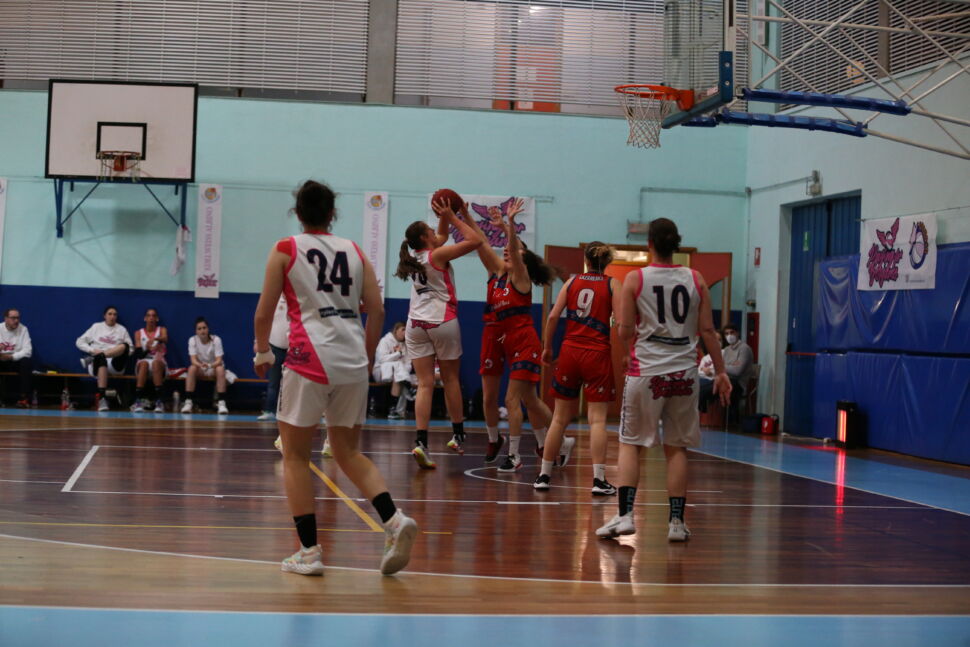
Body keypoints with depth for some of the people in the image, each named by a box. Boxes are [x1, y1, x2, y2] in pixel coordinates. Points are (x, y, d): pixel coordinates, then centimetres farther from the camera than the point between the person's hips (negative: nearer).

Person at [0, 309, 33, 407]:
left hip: (16, 360, -1)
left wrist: (11, 357, -26)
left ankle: (24, 398, -29)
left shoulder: (23, 329, -6)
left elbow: (28, 351, -14)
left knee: (26, 362, -32)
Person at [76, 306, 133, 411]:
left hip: (115, 364, 0)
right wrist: (92, 350, -3)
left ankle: (91, 359, -34)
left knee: (124, 346, -31)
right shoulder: (96, 327, 20)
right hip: (98, 362, 0)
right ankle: (101, 398, -49)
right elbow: (79, 342, 15)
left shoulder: (122, 329, 20)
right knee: (101, 359, -40)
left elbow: (130, 349, 14)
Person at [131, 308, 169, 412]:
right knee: (144, 363, -36)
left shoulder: (162, 330, 11)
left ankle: (159, 401, -44)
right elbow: (138, 353, 0)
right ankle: (138, 401, -44)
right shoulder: (139, 333, 13)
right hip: (143, 361, 1)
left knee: (156, 362, -37)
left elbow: (165, 339, -15)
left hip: (159, 363, -1)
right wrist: (146, 350, -24)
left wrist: (155, 338, -39)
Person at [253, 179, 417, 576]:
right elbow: (377, 310, 10)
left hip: (310, 360, -4)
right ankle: (394, 519, -5)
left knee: (295, 455, 8)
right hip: (352, 362, 4)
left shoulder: (285, 250, 4)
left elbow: (264, 313, 4)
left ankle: (308, 551, 3)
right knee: (349, 453, 16)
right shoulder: (354, 252, 14)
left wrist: (262, 353, 19)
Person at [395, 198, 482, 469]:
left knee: (425, 384, -1)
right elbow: (475, 241, -11)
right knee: (450, 380, 10)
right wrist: (452, 217, -6)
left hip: (416, 325, 5)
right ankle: (458, 435, 21)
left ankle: (420, 442, -14)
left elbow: (441, 238, 29)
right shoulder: (438, 255, -9)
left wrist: (444, 218, 16)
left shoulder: (415, 257, 10)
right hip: (442, 322, -5)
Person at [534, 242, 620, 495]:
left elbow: (553, 316, 1)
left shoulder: (572, 281, 8)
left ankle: (544, 475, 15)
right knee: (597, 419, -2)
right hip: (598, 353, -3)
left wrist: (547, 348, 11)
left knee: (560, 417, 10)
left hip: (569, 350, 3)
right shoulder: (612, 284, 1)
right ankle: (599, 479, -7)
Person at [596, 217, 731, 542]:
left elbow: (625, 331, -4)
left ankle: (625, 515, -3)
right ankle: (676, 522, 10)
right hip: (683, 372, 2)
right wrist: (720, 371, 10)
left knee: (630, 443, 8)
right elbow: (707, 330, 3)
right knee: (677, 448, 10)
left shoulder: (635, 279, -4)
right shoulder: (695, 280, 3)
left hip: (646, 371, -2)